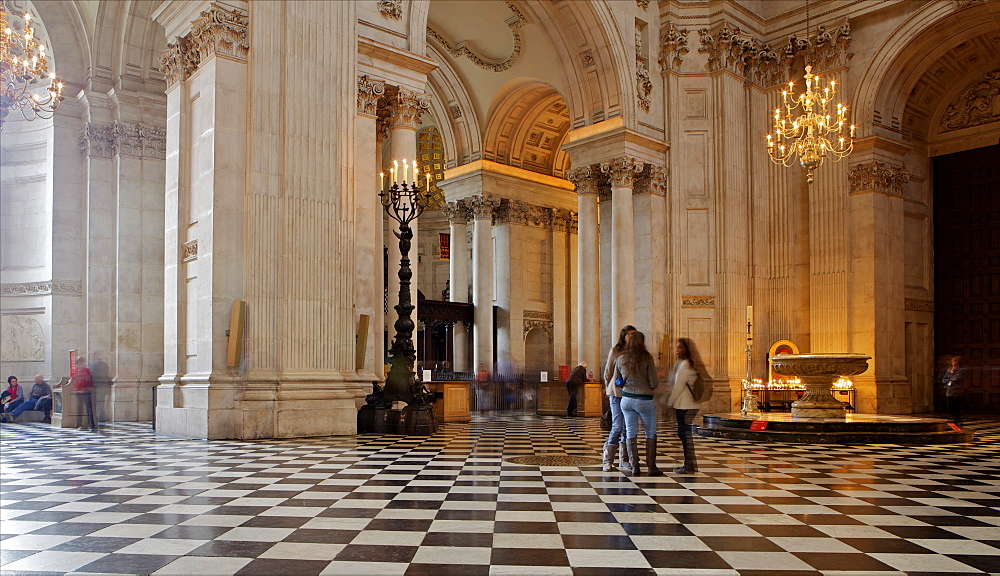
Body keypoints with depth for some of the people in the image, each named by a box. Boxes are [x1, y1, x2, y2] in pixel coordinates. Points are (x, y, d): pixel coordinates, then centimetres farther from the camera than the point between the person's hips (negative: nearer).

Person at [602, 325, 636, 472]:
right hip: (617, 393, -3)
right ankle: (608, 461, 4)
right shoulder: (614, 351, 2)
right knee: (617, 426, -7)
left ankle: (624, 462, 14)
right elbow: (607, 373, 8)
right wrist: (609, 392, 8)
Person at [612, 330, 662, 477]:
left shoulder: (621, 359, 0)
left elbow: (615, 381, 9)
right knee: (651, 433, 11)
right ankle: (651, 467, 13)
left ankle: (634, 467, 8)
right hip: (645, 400, -3)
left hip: (626, 399, 3)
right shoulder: (647, 358, -12)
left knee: (631, 433, 8)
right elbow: (654, 383, -11)